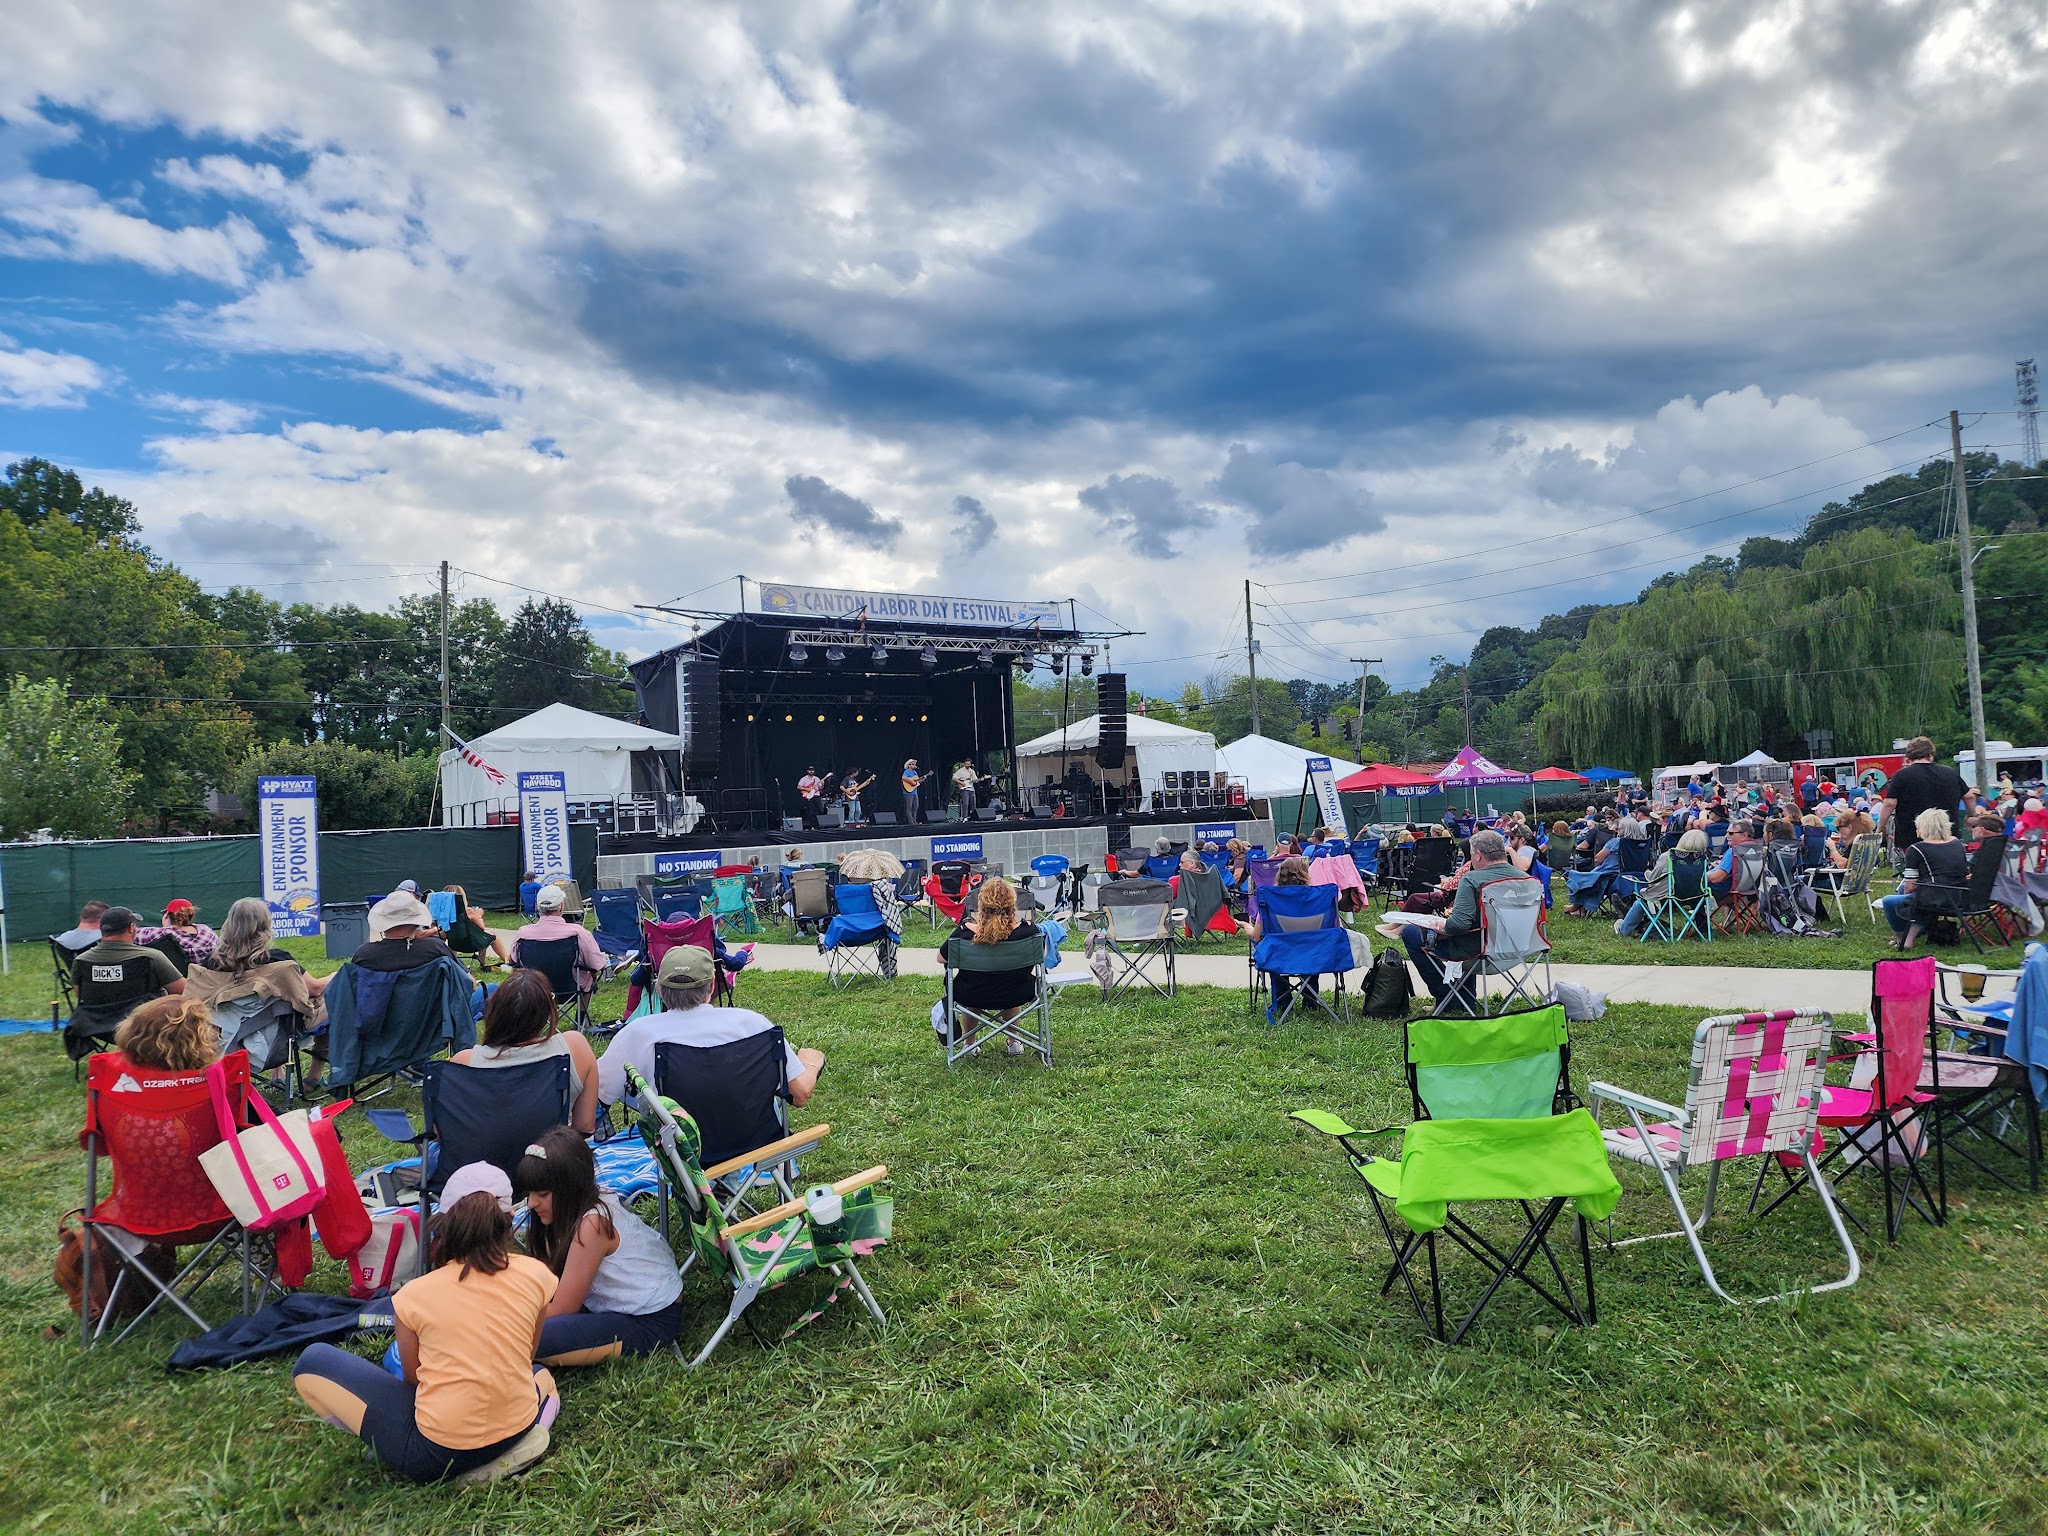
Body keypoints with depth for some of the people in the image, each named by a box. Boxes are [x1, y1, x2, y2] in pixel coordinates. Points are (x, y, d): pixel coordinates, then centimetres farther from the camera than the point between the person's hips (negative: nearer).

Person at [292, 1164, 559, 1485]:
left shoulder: (415, 1294, -5)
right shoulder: (536, 1275, -3)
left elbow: (412, 1378, 9)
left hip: (435, 1455, -2)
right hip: (516, 1432, 2)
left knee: (312, 1363, 11)